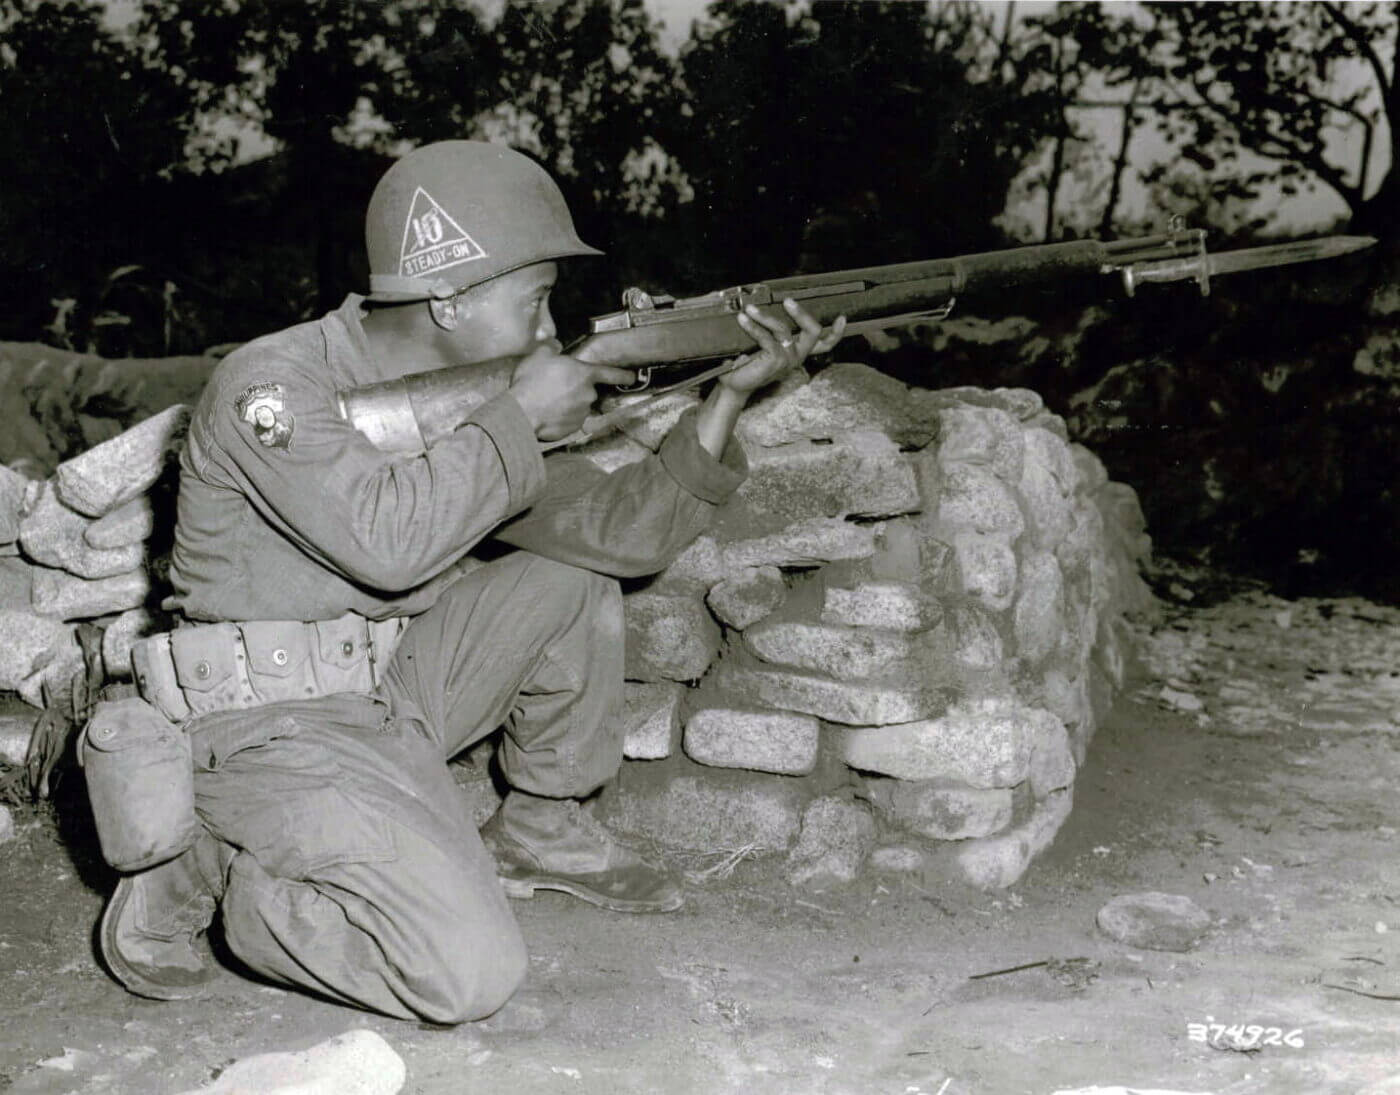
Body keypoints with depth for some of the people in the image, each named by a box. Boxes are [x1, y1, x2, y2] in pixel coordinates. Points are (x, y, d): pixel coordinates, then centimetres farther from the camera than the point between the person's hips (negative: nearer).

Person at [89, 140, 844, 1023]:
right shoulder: (272, 386, -17)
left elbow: (617, 531, 1)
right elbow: (388, 538, -33)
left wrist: (733, 394, -8)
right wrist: (520, 415, -20)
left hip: (394, 688, 8)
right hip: (276, 729, -8)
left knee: (573, 581, 4)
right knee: (472, 975, -22)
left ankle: (544, 830, 18)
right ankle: (198, 879, -2)